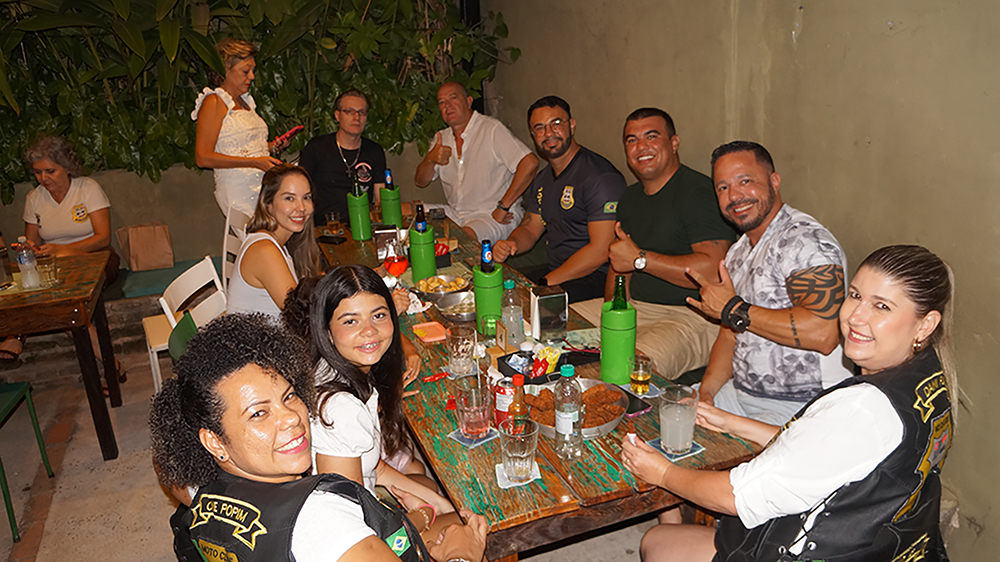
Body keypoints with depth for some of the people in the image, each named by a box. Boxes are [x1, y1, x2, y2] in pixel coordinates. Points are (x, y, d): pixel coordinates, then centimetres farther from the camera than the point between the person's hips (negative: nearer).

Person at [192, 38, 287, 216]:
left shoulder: (244, 101, 21)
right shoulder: (214, 103, -3)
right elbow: (203, 157, -11)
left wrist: (271, 147, 9)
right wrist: (254, 162, -17)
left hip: (264, 186, 7)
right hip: (238, 192, -7)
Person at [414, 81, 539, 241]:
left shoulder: (491, 129, -12)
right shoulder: (441, 138, 11)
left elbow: (530, 163, -23)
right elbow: (420, 182, 11)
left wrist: (503, 207, -20)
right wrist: (430, 159, -13)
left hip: (492, 216, -7)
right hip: (454, 214, 7)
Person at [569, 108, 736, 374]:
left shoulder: (700, 192, -12)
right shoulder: (630, 197, 16)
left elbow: (713, 270, -24)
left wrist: (640, 258, -17)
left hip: (693, 318, -8)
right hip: (633, 306, 8)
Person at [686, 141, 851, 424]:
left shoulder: (806, 240, -15)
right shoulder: (738, 252, 14)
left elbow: (823, 333, -28)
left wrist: (733, 310, -19)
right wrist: (707, 391, -1)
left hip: (800, 407, -8)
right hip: (740, 395, 8)